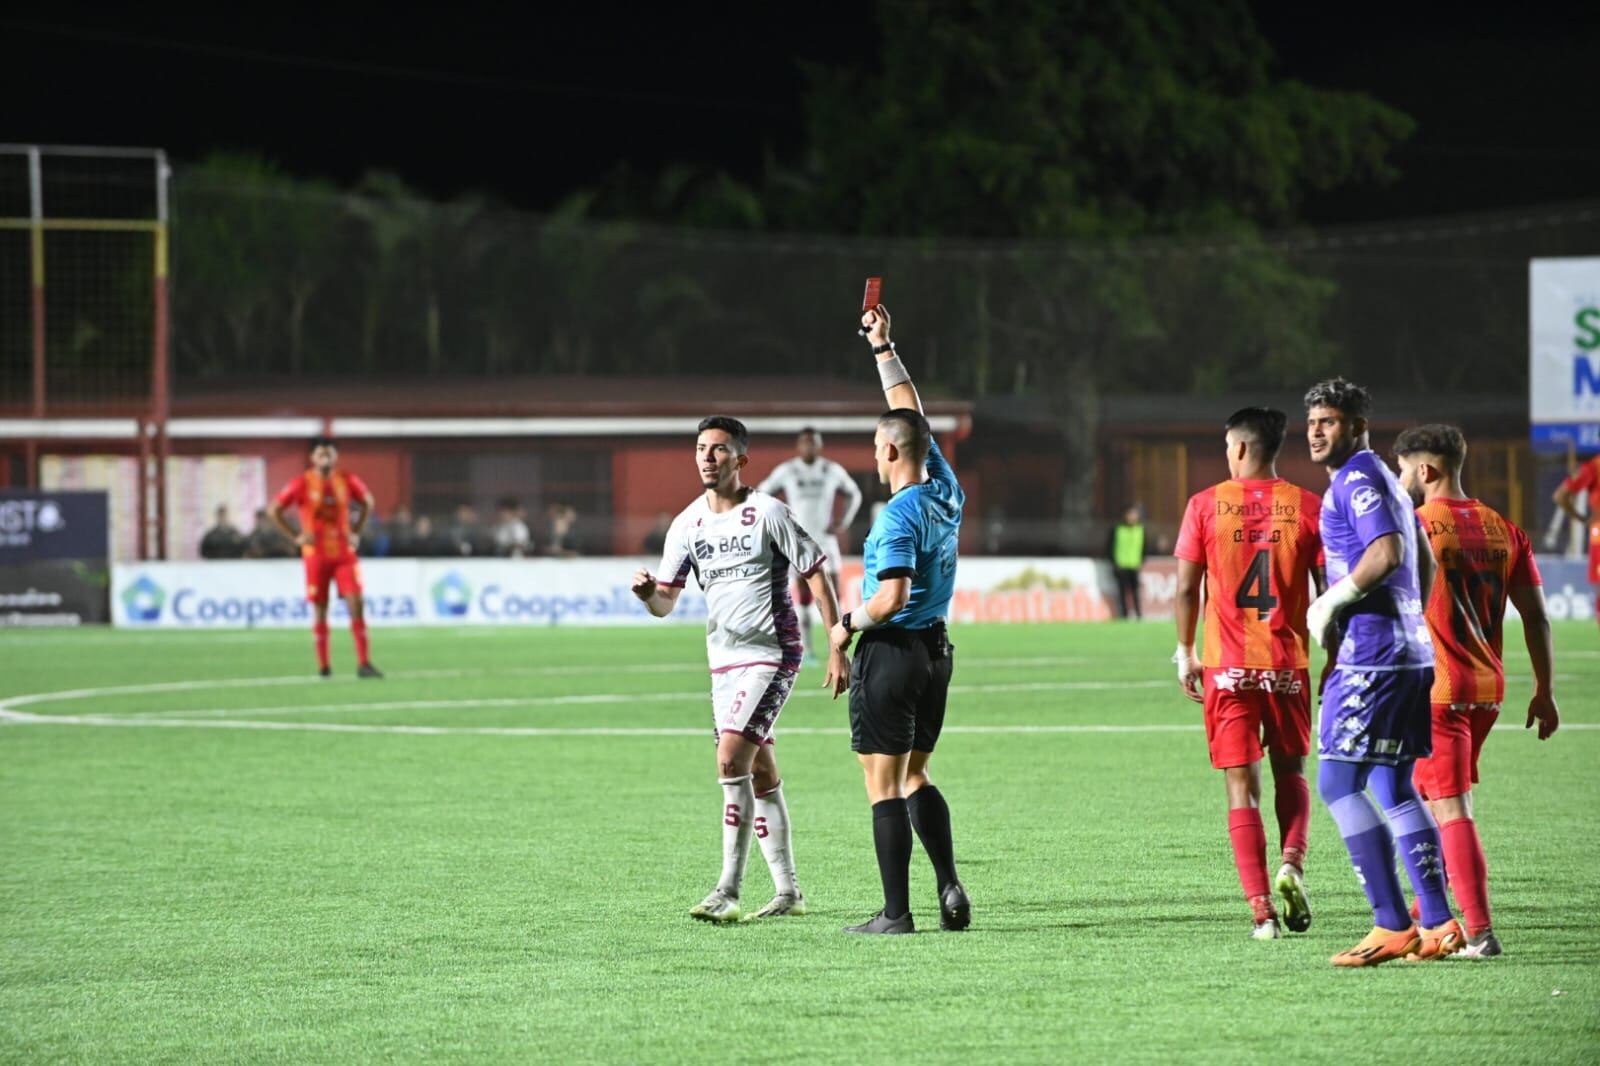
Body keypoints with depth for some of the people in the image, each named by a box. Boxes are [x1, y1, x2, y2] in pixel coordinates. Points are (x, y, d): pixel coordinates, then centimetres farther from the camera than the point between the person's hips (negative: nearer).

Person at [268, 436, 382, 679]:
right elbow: (273, 511, -1)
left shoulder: (347, 481, 2)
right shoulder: (302, 484, -6)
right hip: (316, 556, -2)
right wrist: (295, 537, -5)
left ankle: (363, 664, -9)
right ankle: (323, 666, 13)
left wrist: (355, 532, 10)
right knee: (320, 611, 3)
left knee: (356, 605, -9)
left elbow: (368, 502, 20)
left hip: (344, 553, 2)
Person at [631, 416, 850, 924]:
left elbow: (817, 577, -6)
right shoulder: (687, 524, 6)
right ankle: (786, 891, 17)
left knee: (732, 761, -18)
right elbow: (665, 603, 9)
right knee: (760, 775, 10)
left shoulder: (768, 514, -10)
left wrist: (838, 650, -10)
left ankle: (728, 891, -17)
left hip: (771, 655, -6)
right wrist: (647, 592, -16)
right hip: (724, 661, 6)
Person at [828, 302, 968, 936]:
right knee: (915, 775, 18)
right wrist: (883, 348, 21)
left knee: (884, 786, -3)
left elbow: (891, 598, -27)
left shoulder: (899, 516, -19)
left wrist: (848, 626, -9)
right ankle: (949, 887, 5)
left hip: (891, 653, -8)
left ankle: (895, 912, -3)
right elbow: (912, 414, 17)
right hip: (936, 649, 8)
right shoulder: (945, 492, 5)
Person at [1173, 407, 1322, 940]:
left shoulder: (1206, 505, -1)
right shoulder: (1307, 507, 0)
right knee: (1290, 772, 18)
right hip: (1287, 662, 1)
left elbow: (1186, 588, -1)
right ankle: (1291, 861, -10)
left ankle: (1261, 908, -6)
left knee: (1242, 785, 2)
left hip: (1228, 666, -1)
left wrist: (1185, 652, 12)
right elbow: (1328, 591, -1)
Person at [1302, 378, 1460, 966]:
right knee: (1394, 789, 12)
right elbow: (1423, 562, 28)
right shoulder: (1383, 480, 20)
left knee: (1338, 784, -9)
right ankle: (1438, 924, 11)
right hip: (1409, 652, 10)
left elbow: (1385, 552, -24)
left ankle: (1392, 926, -12)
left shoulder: (1357, 480, -11)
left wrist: (1329, 605, -14)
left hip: (1371, 654, -10)